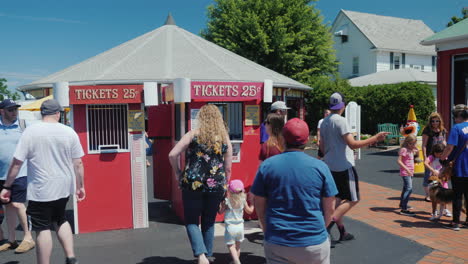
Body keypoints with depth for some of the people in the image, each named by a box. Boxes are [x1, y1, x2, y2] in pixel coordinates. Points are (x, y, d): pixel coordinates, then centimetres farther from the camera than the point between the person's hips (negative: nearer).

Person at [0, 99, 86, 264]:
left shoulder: (30, 131, -8)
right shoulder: (69, 132, -2)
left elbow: (16, 162, -8)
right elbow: (78, 164, 0)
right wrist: (80, 186, 10)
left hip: (41, 190, -4)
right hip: (64, 187, 4)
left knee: (42, 228, 5)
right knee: (60, 220, 23)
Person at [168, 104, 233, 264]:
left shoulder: (193, 134, -2)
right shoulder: (225, 139, 5)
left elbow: (172, 155, -7)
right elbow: (228, 168, 7)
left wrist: (177, 173, 8)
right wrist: (223, 187, 18)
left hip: (193, 184, -2)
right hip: (216, 186, 3)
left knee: (191, 221, 9)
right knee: (209, 222, 18)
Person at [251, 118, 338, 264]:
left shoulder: (266, 166, -5)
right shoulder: (320, 167, -7)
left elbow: (259, 205, 2)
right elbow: (329, 207, -1)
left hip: (277, 243, 0)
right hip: (314, 242, 0)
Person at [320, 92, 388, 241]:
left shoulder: (324, 122, 9)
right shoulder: (340, 121, -16)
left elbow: (322, 147, 15)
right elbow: (353, 144, -23)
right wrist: (375, 138, -20)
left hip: (330, 166, 8)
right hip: (344, 166, -8)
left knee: (338, 198, 15)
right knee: (353, 199, 2)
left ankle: (342, 232, 21)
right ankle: (330, 222, -13)